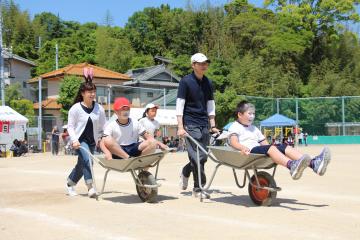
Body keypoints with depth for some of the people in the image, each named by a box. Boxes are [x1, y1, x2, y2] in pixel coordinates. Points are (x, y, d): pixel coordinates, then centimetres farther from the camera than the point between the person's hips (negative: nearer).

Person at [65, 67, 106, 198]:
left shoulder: (99, 109, -1)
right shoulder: (76, 108, -9)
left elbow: (102, 127, 9)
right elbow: (70, 126, -6)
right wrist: (74, 140, -17)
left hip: (92, 141, 4)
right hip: (80, 140, -4)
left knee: (82, 165, 13)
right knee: (87, 160, -25)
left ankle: (70, 183, 36)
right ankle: (90, 187, -23)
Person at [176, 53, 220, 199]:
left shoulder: (208, 83, 13)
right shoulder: (186, 81, -4)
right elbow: (180, 105, -7)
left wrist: (213, 126, 12)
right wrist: (180, 127, -13)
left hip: (204, 124, 6)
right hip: (190, 124, -6)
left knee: (203, 156, 8)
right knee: (197, 157, -9)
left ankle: (185, 172, 35)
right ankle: (198, 189, 1)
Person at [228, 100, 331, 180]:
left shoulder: (254, 128, 32)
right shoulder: (235, 127, 7)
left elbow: (264, 142, 28)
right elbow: (233, 142, -12)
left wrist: (270, 147, 5)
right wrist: (243, 148, -33)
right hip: (249, 152, -7)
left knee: (285, 147, -15)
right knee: (270, 148, -35)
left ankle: (313, 163, -37)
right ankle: (291, 165, -66)